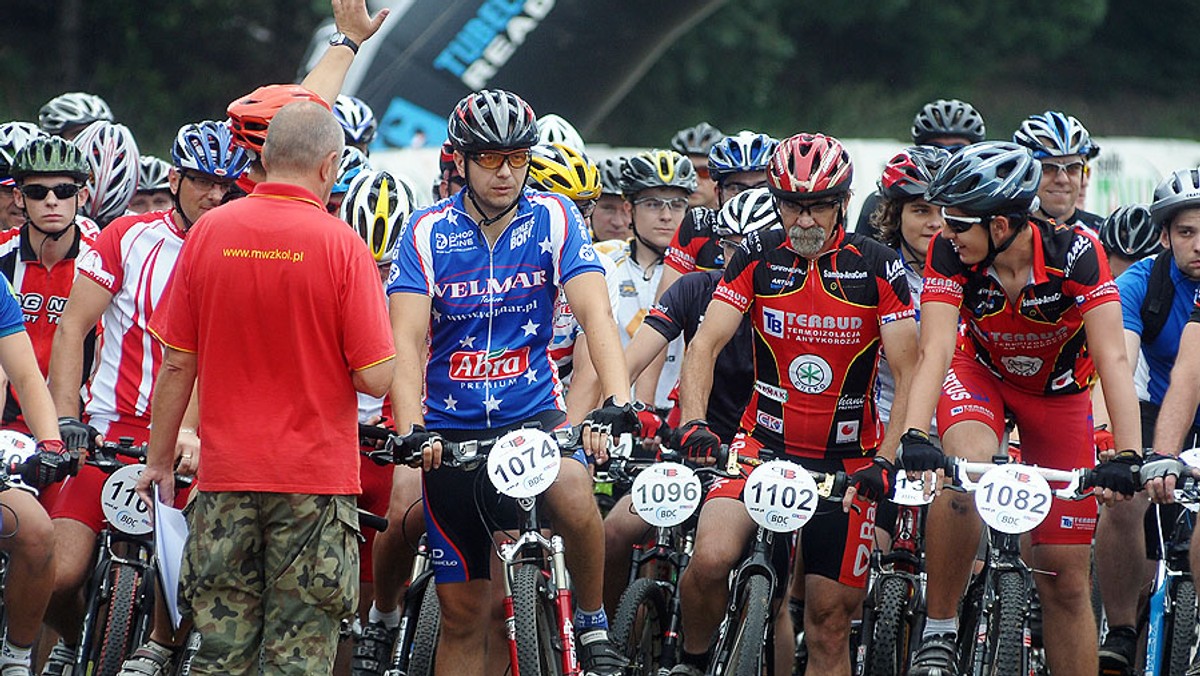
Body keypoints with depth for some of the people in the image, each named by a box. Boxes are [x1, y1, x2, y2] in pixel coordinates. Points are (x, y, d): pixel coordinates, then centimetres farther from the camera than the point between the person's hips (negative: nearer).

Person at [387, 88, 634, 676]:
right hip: (451, 427, 1)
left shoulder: (553, 219, -5)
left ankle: (593, 626, -10)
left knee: (573, 496, -34)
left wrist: (617, 405, -32)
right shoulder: (428, 232, -5)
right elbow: (407, 339, -14)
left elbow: (594, 312, -16)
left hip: (534, 412, -1)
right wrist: (412, 430, -31)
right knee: (462, 612, 3)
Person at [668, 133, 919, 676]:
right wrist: (692, 423, -29)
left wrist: (885, 460, -24)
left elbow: (908, 374, -10)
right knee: (710, 560, -25)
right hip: (764, 442, 0)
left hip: (846, 459, 0)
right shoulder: (758, 257, -4)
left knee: (830, 627, -1)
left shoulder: (877, 267, -7)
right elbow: (705, 344, -11)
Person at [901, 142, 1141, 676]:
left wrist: (1129, 457, -49)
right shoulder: (950, 253, -27)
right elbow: (936, 350, -36)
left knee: (1064, 577, -3)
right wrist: (914, 437, -52)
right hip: (981, 375, 0)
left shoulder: (1074, 253, -32)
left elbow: (1113, 359, -37)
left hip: (1058, 392, 0)